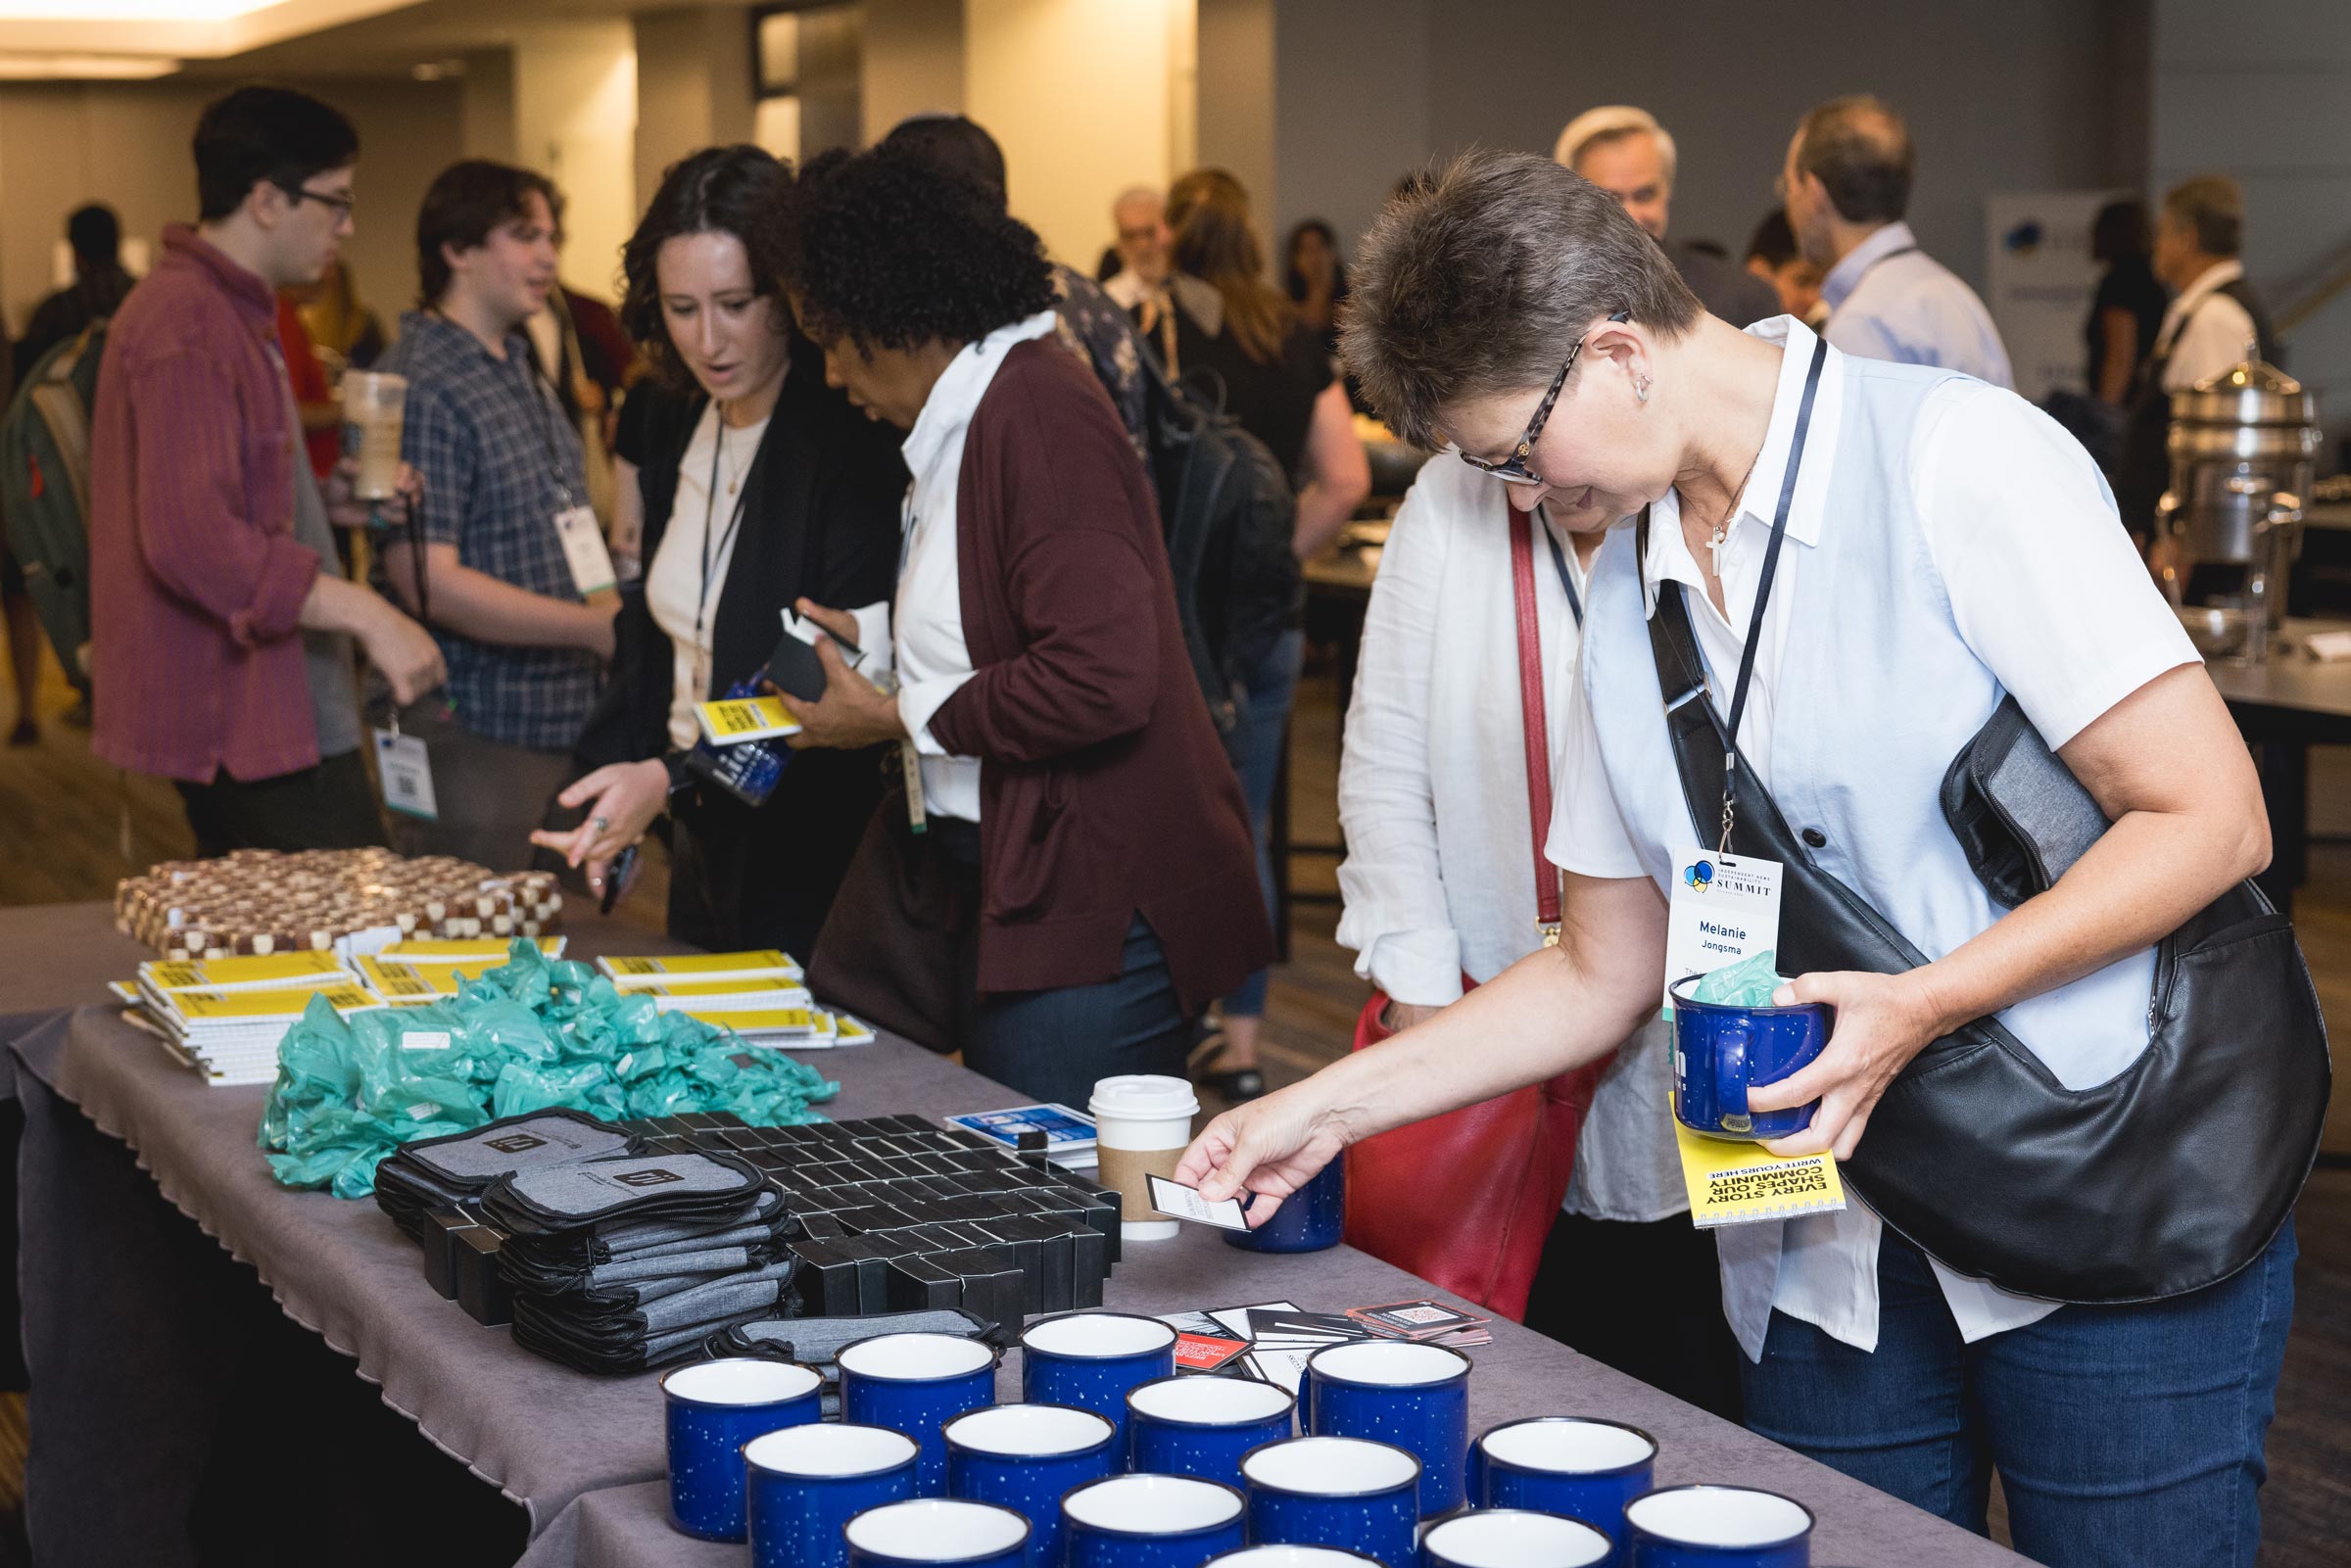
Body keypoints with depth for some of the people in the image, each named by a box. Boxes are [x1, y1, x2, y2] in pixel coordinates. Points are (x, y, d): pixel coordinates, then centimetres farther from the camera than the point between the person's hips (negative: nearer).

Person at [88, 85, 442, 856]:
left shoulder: (227, 311, 18)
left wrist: (331, 497, 13)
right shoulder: (188, 324, -18)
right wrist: (368, 616, -29)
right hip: (243, 720, -11)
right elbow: (190, 539, -28)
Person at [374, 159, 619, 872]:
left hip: (561, 722, 9)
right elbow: (428, 581, -21)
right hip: (476, 735, -9)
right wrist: (596, 627, -19)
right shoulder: (419, 386, -14)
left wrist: (613, 610, 7)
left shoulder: (520, 366, 16)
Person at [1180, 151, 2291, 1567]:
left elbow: (2209, 818, -14)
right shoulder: (1627, 597, 9)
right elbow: (1606, 972, 15)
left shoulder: (1956, 458, -12)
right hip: (1836, 1270, 5)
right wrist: (1331, 1105, 9)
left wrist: (1924, 1005, -22)